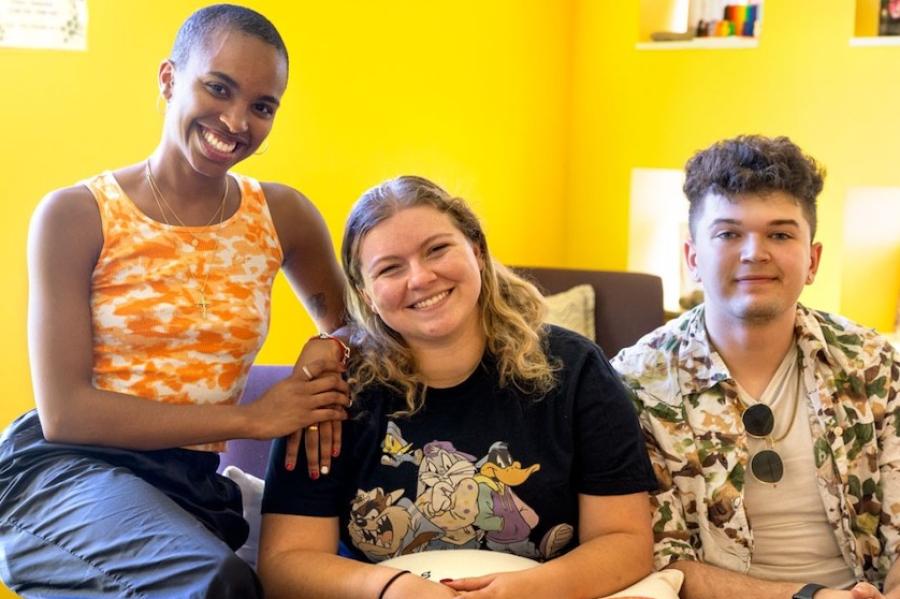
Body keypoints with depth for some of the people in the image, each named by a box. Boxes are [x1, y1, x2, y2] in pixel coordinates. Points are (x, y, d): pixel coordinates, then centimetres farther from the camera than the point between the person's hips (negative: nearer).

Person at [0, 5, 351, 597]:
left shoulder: (284, 215, 5)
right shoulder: (77, 216, -5)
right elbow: (64, 412, -10)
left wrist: (328, 354, -5)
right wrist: (252, 418, -14)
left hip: (192, 488, 5)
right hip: (68, 474, -5)